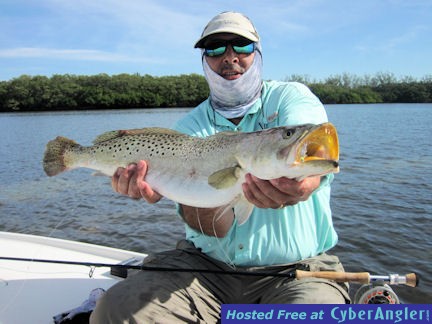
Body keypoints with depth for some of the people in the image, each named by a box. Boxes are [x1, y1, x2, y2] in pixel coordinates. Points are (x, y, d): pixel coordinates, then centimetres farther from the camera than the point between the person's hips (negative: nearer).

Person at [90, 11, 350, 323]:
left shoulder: (292, 97, 0)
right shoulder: (192, 127, 3)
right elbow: (214, 227, -9)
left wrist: (300, 183, -49)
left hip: (296, 268, -1)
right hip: (208, 265, 2)